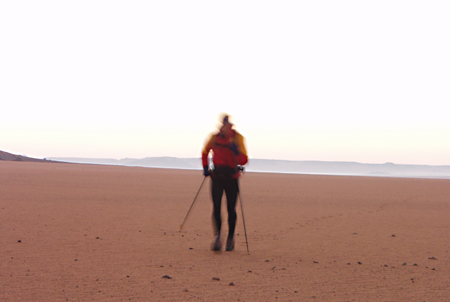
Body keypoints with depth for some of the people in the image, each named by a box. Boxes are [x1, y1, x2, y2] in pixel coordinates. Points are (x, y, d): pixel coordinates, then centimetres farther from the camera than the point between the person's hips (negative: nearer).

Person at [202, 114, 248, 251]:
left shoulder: (237, 138, -4)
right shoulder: (214, 137, 2)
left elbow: (244, 160, -8)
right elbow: (205, 152, 20)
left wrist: (236, 152, -26)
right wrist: (205, 167, 9)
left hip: (231, 177, -1)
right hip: (217, 177, 1)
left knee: (231, 209, 4)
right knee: (216, 207, -10)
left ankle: (231, 238, 18)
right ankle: (217, 237, -12)